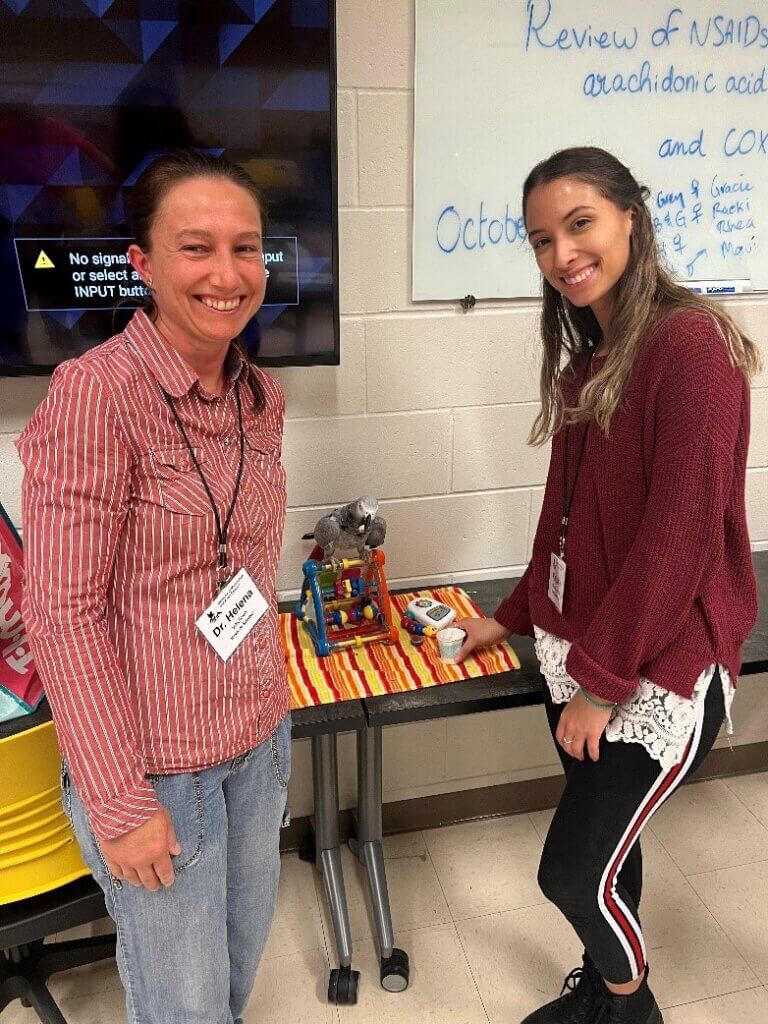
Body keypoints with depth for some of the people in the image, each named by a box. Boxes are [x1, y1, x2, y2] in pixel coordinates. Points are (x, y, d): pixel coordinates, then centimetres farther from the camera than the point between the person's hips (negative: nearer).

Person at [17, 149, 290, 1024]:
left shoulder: (259, 395, 1)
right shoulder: (95, 392, -20)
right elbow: (62, 613, -19)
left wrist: (269, 708, 13)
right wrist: (118, 801, -15)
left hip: (260, 741, 6)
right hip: (152, 760, -6)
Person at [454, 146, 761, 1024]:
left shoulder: (690, 342, -18)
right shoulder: (590, 353, 9)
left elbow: (680, 530, -21)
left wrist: (604, 676, -16)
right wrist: (517, 616, 15)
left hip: (660, 667, -7)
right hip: (583, 655, 7)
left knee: (574, 871, 4)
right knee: (601, 846, 20)